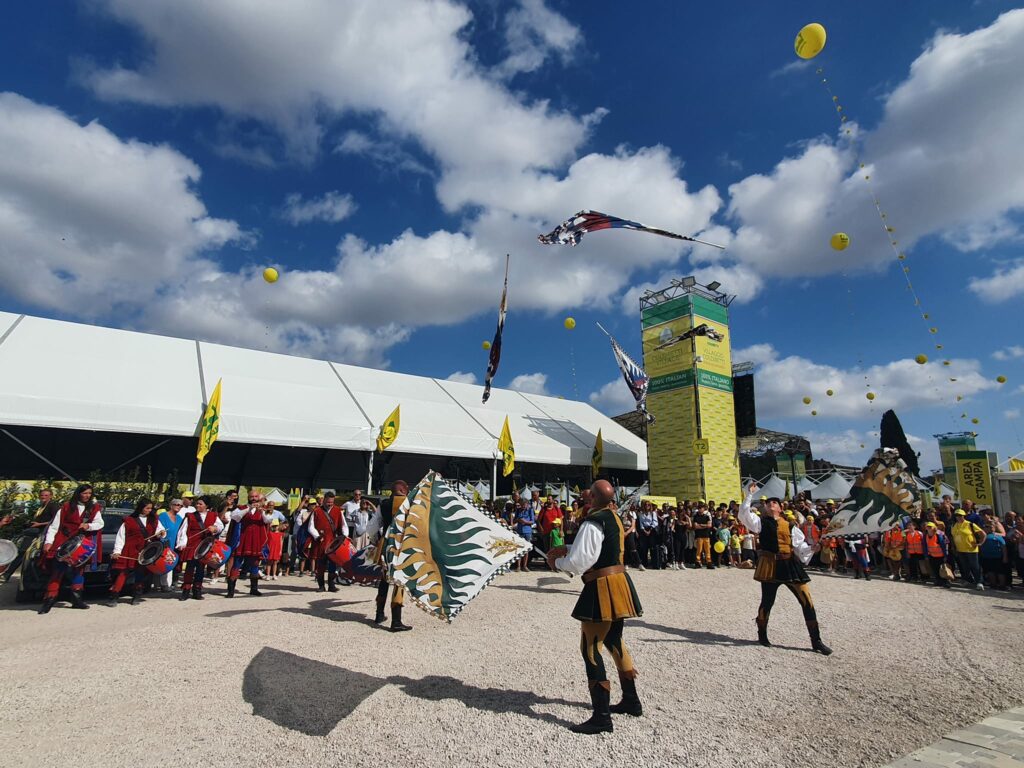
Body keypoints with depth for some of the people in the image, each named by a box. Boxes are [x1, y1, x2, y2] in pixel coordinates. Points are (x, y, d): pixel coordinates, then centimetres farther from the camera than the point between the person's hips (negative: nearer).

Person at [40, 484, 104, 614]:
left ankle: (76, 598, 14)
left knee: (79, 569, 8)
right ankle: (49, 599, -4)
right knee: (58, 570, -9)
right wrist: (48, 542, -7)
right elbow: (54, 526, 3)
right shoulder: (66, 507, 4)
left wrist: (88, 525, -19)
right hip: (64, 542, -2)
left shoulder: (95, 508, 10)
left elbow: (100, 523, 1)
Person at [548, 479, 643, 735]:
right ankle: (631, 701, 36)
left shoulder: (593, 522, -20)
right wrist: (566, 549, 17)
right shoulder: (614, 518, 9)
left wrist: (557, 562, -3)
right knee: (614, 641, 23)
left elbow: (579, 562, -21)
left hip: (602, 589, -10)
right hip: (619, 583, 10)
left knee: (591, 648, -1)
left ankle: (602, 717, 4)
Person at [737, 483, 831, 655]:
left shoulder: (789, 526, 12)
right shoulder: (761, 522, 6)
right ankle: (762, 635, 28)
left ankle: (816, 640, 14)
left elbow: (800, 546, 8)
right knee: (768, 601, 6)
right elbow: (744, 514, -9)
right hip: (770, 565, -2)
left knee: (807, 601, 1)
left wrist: (812, 548, -13)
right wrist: (750, 494, -12)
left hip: (790, 565, 3)